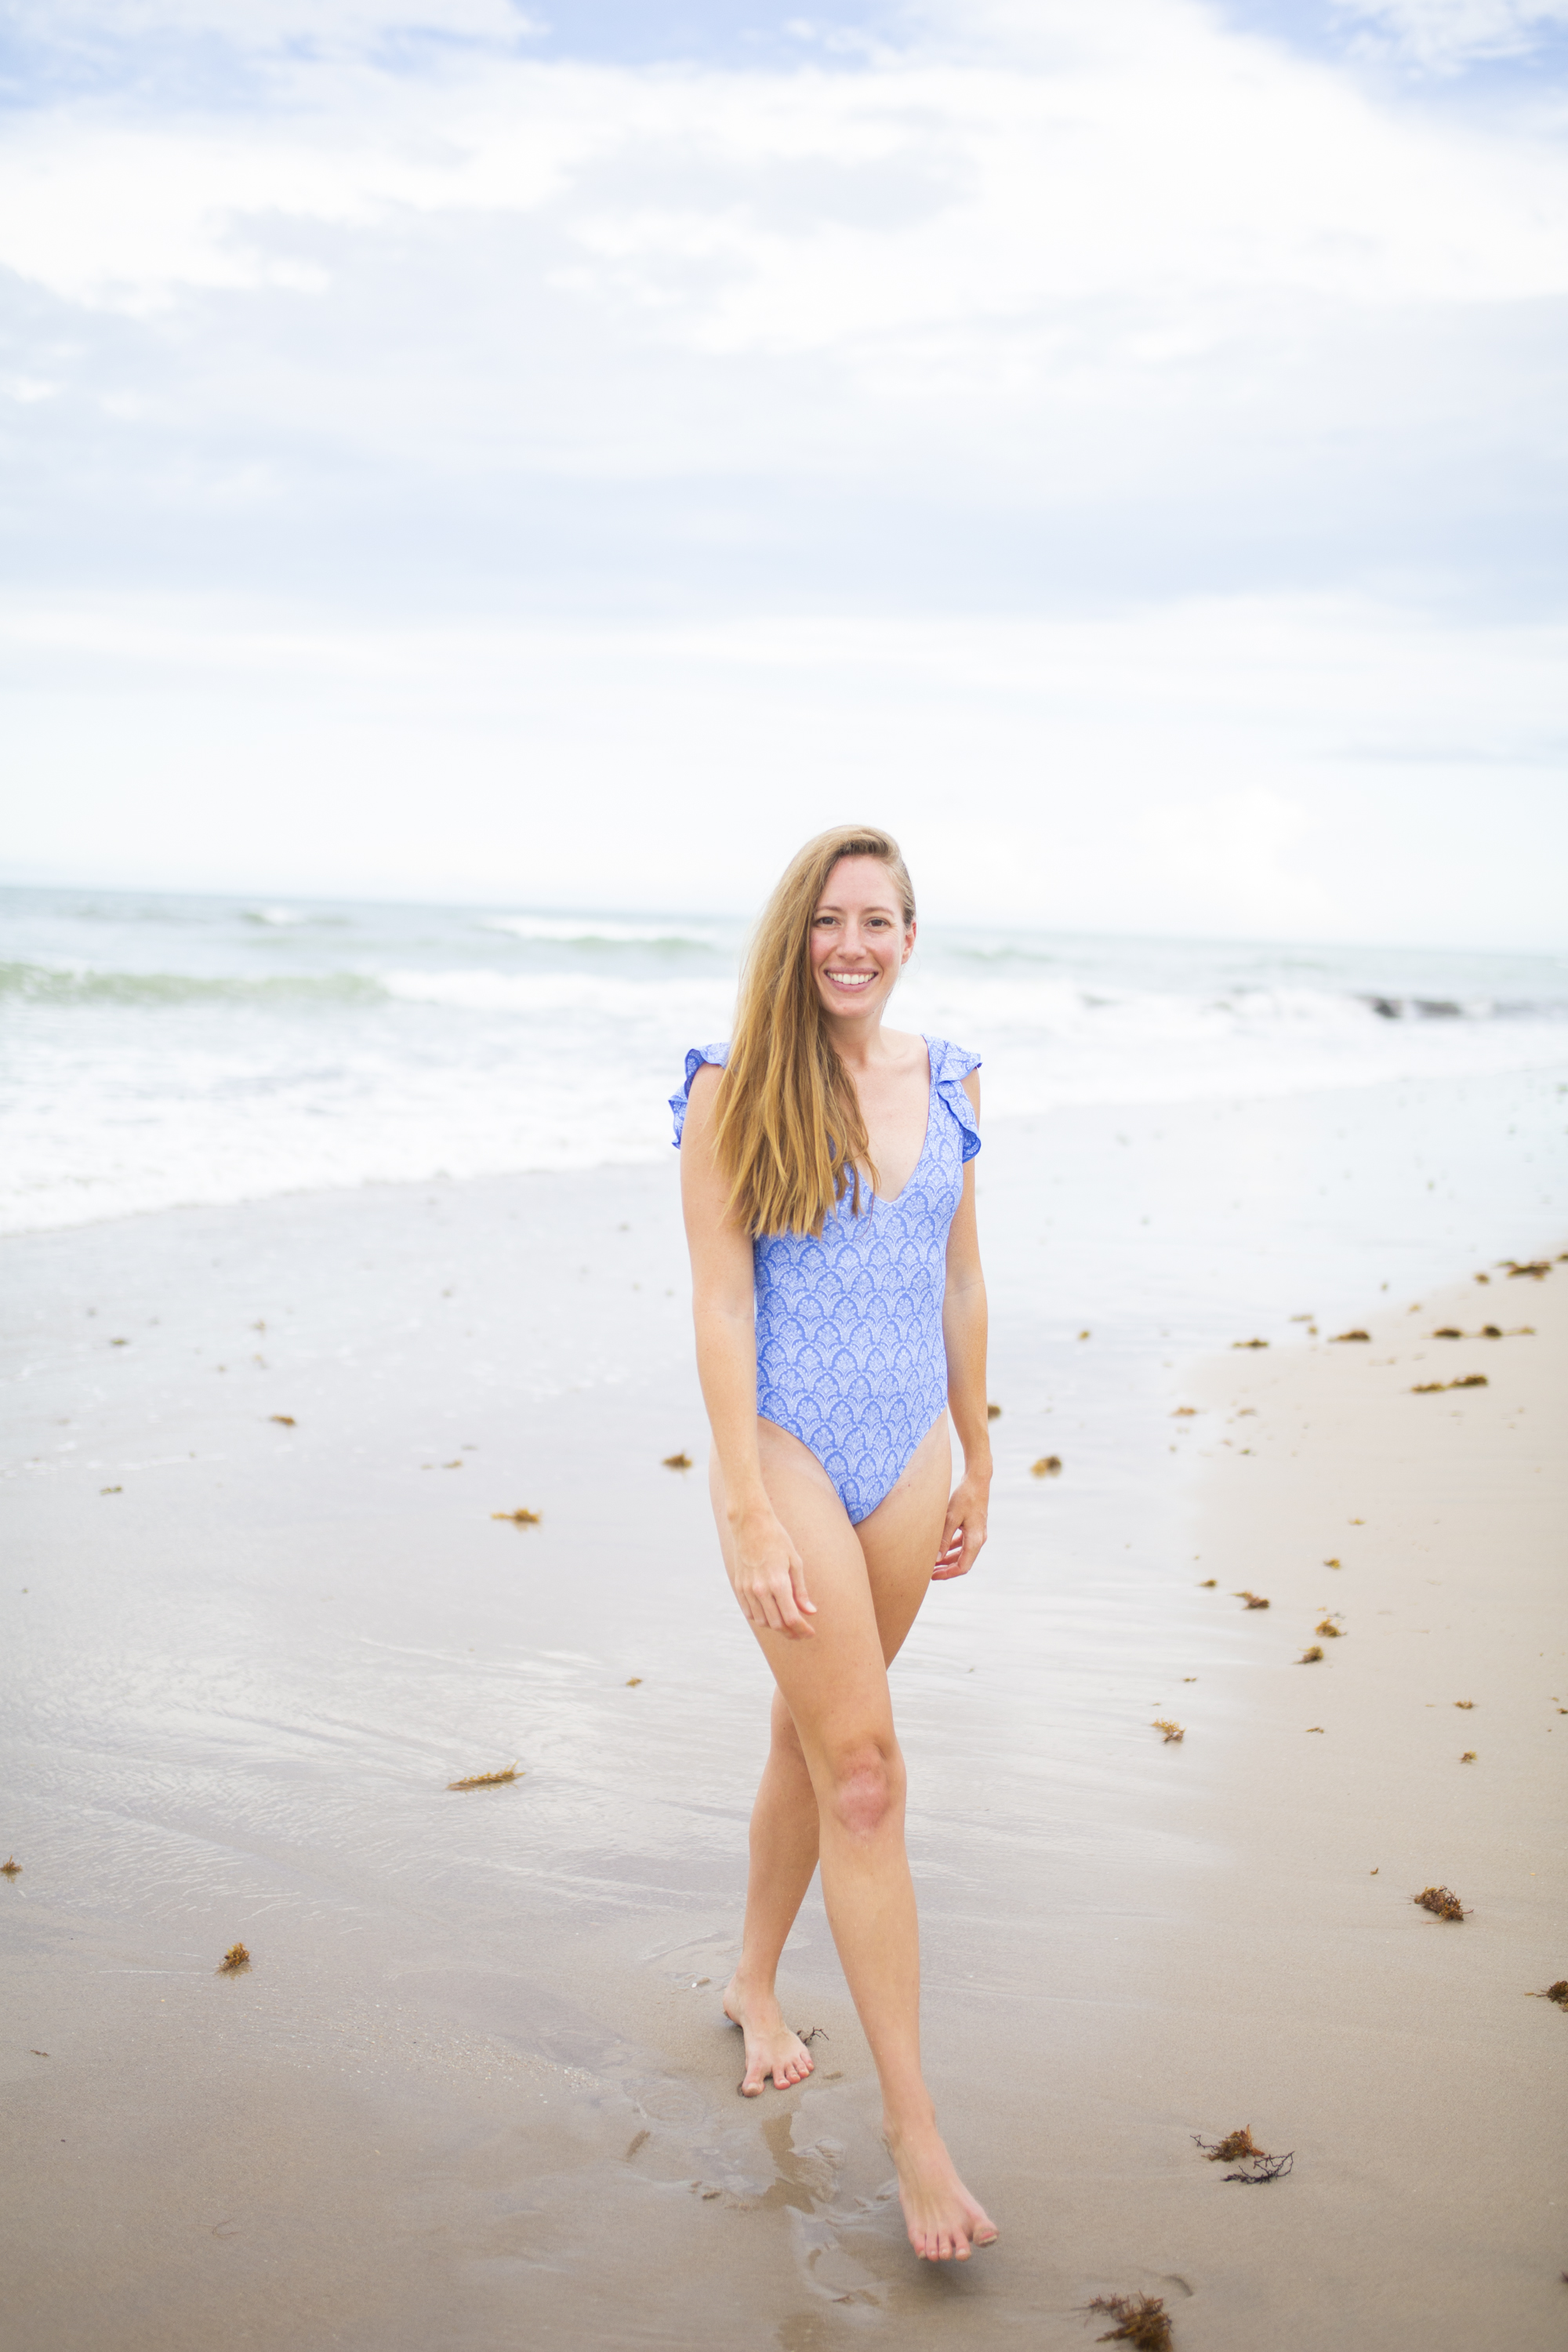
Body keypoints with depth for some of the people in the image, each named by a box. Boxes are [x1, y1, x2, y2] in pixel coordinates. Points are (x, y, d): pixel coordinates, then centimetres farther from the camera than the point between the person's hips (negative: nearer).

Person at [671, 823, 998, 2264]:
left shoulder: (946, 1083, 4)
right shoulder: (735, 1093, -9)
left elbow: (960, 1284, 11)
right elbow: (721, 1305, -11)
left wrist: (978, 1467, 15)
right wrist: (749, 1516, -15)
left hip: (909, 1452, 5)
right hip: (787, 1447, -4)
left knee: (813, 1738, 17)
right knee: (864, 1773, -6)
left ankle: (756, 1983, 40)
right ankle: (913, 2124, 2)